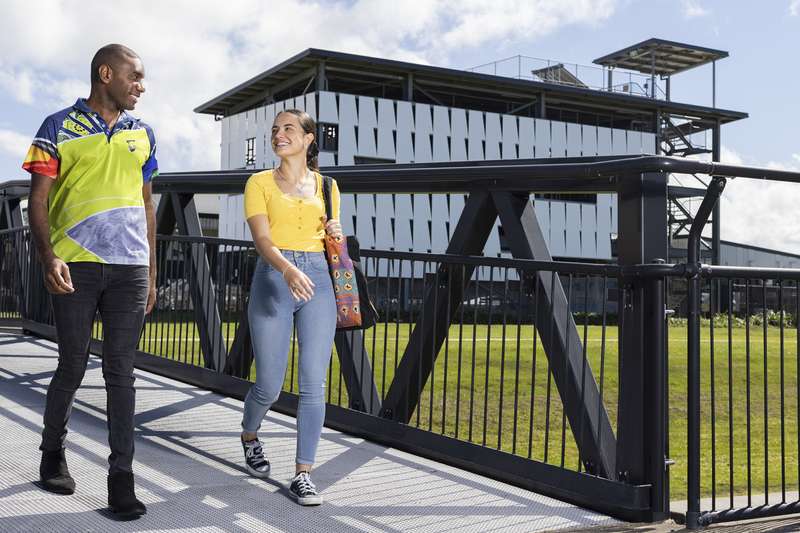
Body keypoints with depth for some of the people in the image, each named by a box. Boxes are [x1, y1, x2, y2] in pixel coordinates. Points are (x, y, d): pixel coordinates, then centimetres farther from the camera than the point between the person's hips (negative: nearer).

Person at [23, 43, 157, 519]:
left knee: (121, 373, 1)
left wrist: (151, 272, 15)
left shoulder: (143, 135, 14)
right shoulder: (59, 128, 3)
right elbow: (39, 200, -1)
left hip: (130, 269, 3)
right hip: (76, 267, -2)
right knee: (72, 368, 6)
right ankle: (53, 452, 30)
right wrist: (48, 257, -16)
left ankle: (122, 476, 5)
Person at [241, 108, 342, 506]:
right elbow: (262, 239, -10)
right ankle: (249, 436, 36)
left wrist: (336, 234, -2)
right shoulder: (260, 183, 5)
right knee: (269, 386, 3)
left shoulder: (326, 185, 14)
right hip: (273, 279, -2)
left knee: (313, 384, -5)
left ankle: (303, 474, 4)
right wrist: (288, 271, -28)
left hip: (317, 282, 2)